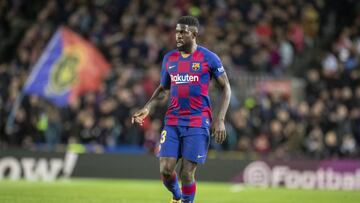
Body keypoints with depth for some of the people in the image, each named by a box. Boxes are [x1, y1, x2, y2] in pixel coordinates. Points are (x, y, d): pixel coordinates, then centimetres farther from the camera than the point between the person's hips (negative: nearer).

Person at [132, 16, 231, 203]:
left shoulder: (208, 58, -3)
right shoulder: (169, 59, 9)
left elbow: (226, 88, 2)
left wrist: (220, 119, -8)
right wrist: (147, 108, 3)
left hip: (198, 123, -4)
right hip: (172, 122, 4)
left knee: (187, 173, -8)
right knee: (165, 171, -5)